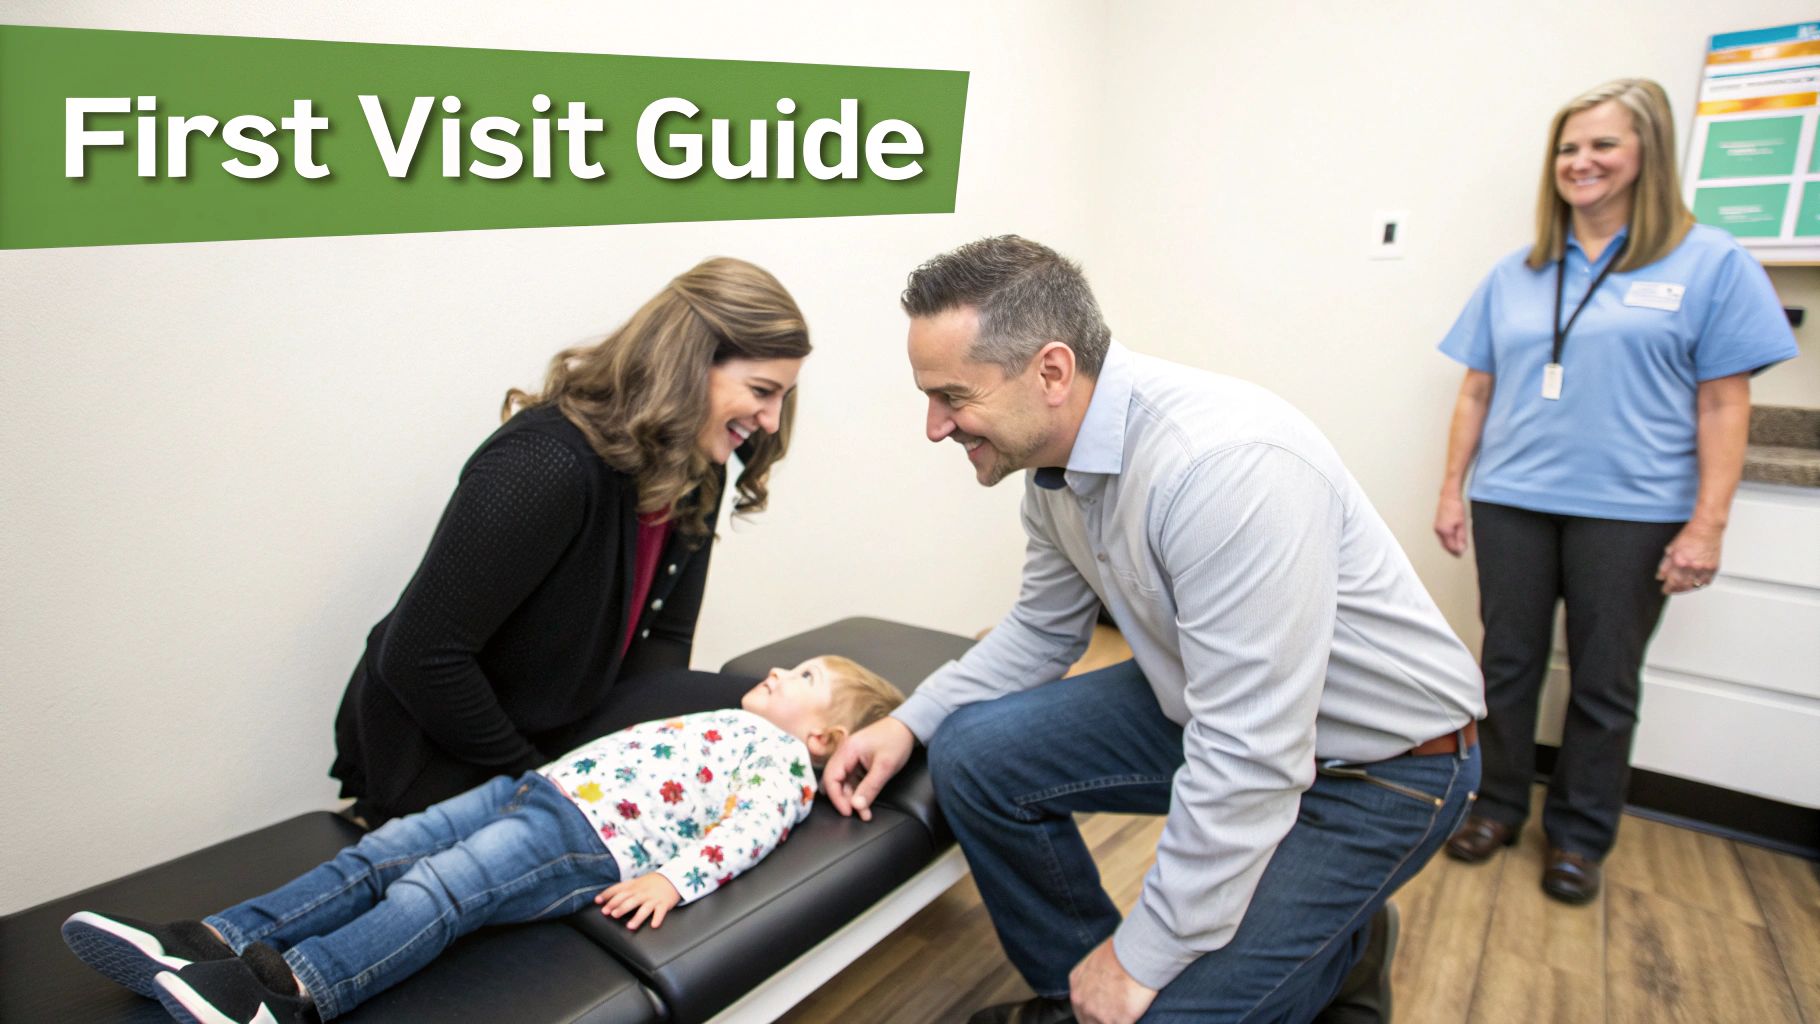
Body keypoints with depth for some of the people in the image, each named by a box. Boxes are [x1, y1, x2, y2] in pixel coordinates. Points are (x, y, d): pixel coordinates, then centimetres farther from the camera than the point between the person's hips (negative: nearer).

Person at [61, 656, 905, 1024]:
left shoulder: (784, 759, 5)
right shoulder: (723, 720, 32)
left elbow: (751, 827, -12)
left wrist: (674, 877, -26)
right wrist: (550, 773, 28)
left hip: (592, 841, -9)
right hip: (542, 785, 9)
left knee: (440, 889, -28)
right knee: (379, 855, -5)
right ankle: (217, 940, -9)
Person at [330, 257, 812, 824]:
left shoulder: (696, 470, -5)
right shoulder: (547, 464, -30)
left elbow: (663, 636, -1)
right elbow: (418, 657, -27)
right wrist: (531, 776, -17)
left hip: (564, 736, 7)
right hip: (437, 761, -7)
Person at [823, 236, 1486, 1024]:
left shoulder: (1226, 464, -34)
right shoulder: (1055, 455, -6)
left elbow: (1250, 761, -32)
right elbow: (1043, 630, 10)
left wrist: (1143, 955, -20)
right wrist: (910, 722, -3)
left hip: (1377, 763, -7)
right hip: (1207, 708, 8)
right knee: (973, 754, -5)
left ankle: (1341, 947, 14)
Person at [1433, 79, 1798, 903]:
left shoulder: (1710, 263, 0)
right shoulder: (1515, 275, 9)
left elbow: (1723, 403, -3)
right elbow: (1477, 391, 11)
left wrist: (1707, 524, -8)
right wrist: (1451, 489, 6)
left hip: (1631, 512, -2)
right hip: (1511, 503, 3)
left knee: (1604, 684, 8)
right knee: (1508, 664, 11)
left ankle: (1579, 835, 25)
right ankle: (1499, 806, 28)